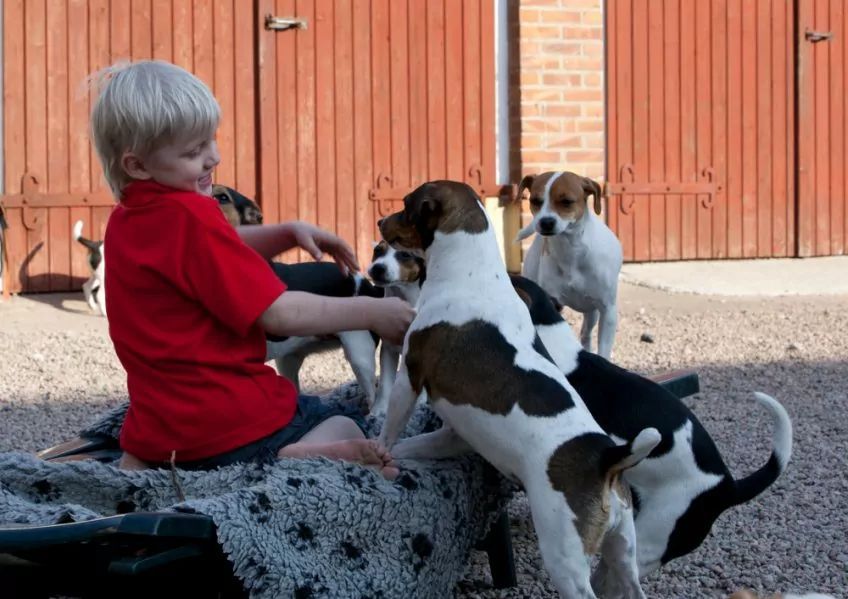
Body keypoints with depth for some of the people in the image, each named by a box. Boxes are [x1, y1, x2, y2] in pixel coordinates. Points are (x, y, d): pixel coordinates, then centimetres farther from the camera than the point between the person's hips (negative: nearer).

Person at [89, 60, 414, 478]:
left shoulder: (125, 219, 10)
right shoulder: (188, 217, -19)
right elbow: (278, 314, -19)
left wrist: (288, 233, 9)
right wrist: (370, 312, -12)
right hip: (232, 427, -7)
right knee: (345, 424, 13)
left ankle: (139, 461, 9)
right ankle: (304, 458, -20)